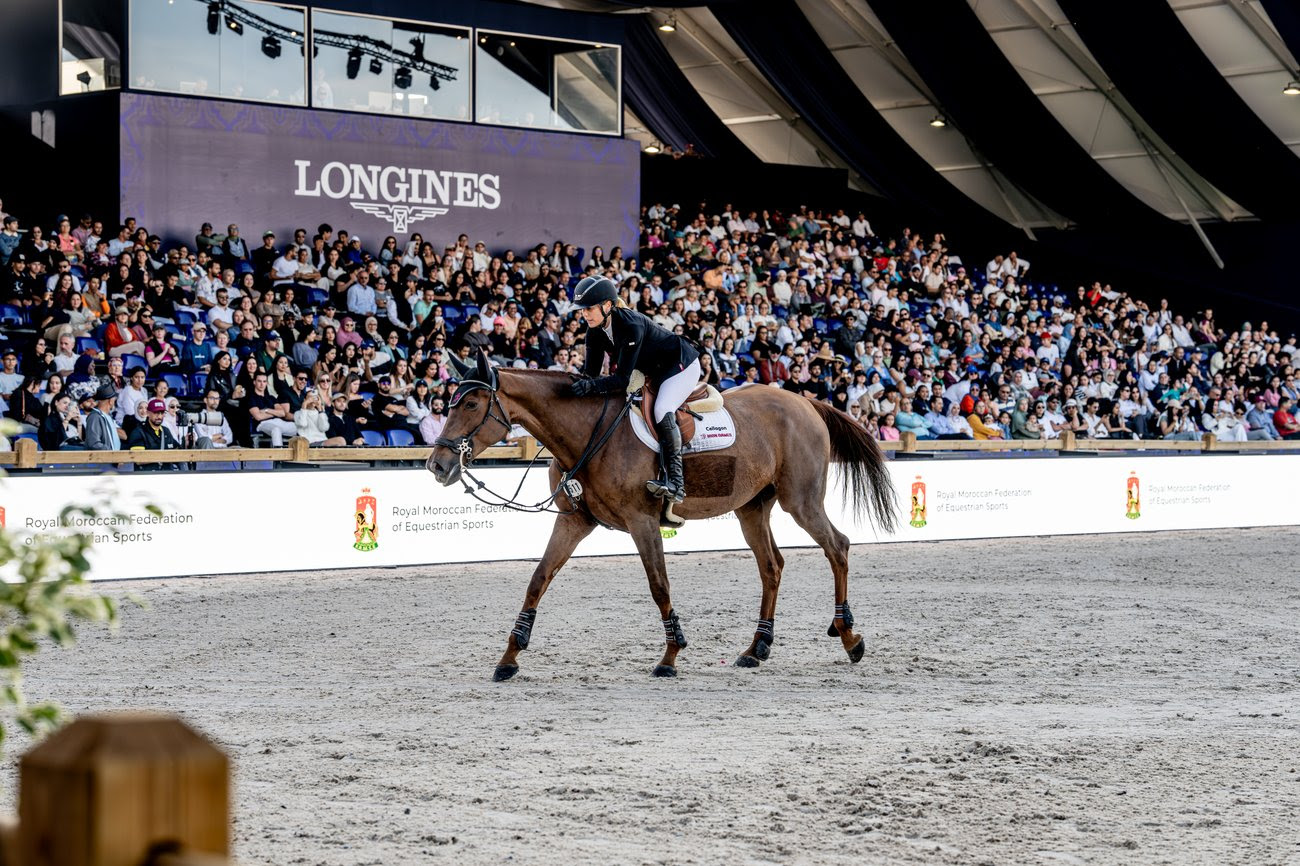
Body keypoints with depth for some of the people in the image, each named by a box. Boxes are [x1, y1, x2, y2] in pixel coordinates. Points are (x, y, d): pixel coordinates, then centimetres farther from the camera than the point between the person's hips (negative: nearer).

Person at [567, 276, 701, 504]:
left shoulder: (631, 326, -35)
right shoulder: (595, 331, -11)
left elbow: (623, 378, -37)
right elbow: (591, 372, -8)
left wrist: (591, 385, -49)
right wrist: (581, 386, -27)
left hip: (681, 365, -9)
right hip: (651, 372, 9)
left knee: (661, 411, -28)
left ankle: (675, 482, -31)